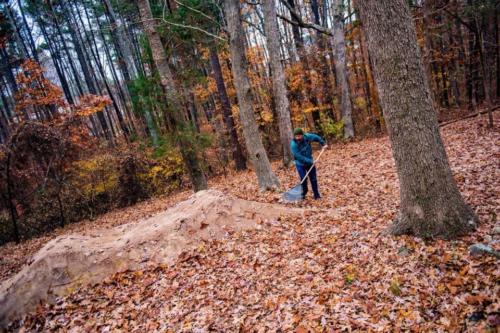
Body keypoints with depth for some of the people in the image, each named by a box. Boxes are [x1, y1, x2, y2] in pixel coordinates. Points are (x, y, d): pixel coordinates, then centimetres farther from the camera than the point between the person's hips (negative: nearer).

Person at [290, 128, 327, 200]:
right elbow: (299, 157, -27)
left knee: (313, 179, 6)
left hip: (310, 162, 4)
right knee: (303, 179, -10)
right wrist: (310, 161, -27)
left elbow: (316, 137, 7)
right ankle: (303, 194, 13)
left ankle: (316, 195, 17)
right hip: (300, 164, -4)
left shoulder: (307, 137, -14)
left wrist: (323, 144, 6)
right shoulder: (293, 145, -25)